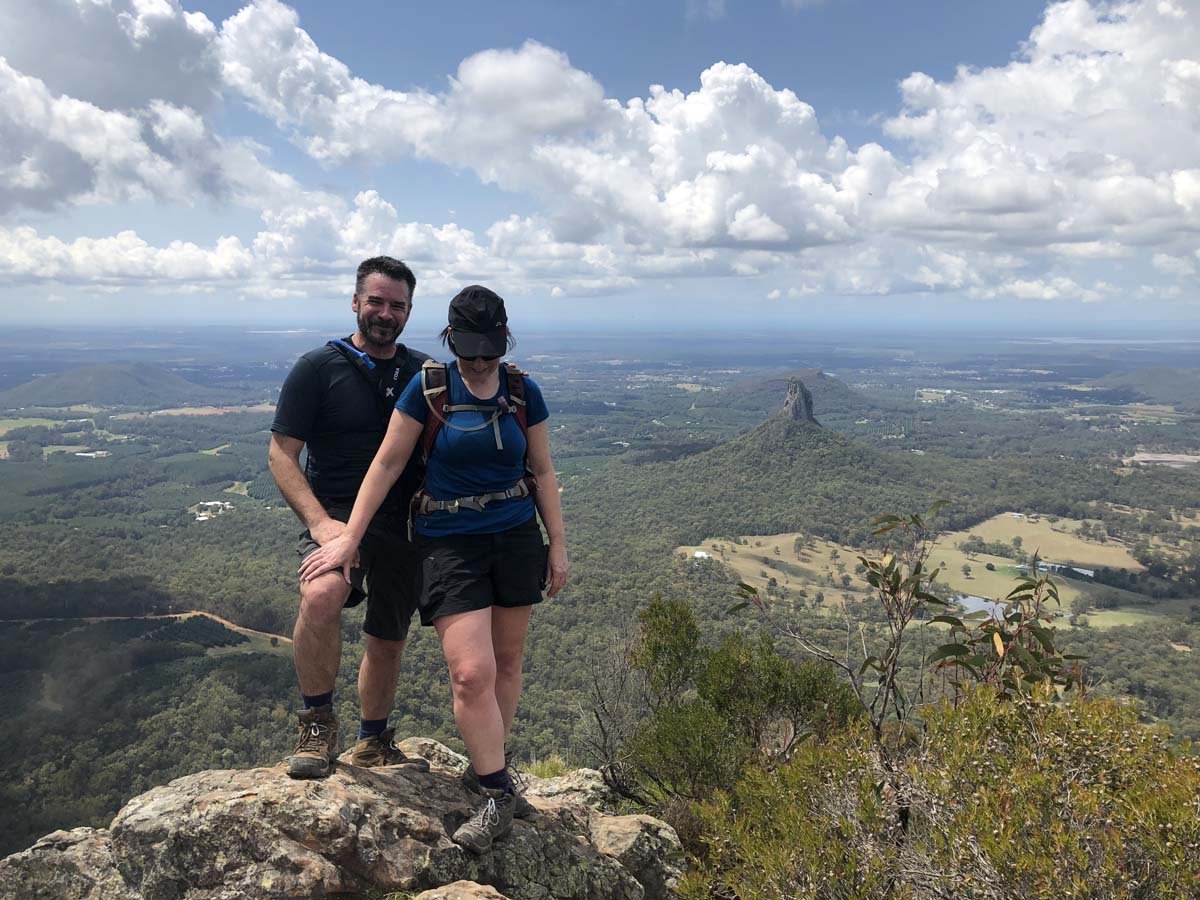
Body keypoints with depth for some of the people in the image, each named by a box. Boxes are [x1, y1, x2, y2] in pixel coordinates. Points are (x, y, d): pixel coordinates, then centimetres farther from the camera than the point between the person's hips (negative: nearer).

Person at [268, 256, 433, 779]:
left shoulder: (424, 373, 10)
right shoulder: (318, 368, -3)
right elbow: (281, 454, -6)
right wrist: (319, 521, -20)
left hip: (404, 525, 4)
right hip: (338, 515, -4)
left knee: (388, 641, 14)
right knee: (321, 596, -34)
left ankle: (374, 742, 38)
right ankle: (317, 724, -11)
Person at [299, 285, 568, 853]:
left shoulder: (523, 391, 2)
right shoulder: (428, 387, -6)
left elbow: (543, 471, 8)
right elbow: (388, 463, -4)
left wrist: (558, 544, 6)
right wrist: (349, 538, -7)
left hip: (516, 537, 3)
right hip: (450, 543, -3)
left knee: (506, 661, 10)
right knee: (471, 672, -11)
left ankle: (489, 766, 28)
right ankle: (499, 793, 2)